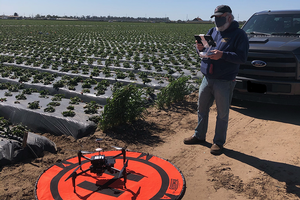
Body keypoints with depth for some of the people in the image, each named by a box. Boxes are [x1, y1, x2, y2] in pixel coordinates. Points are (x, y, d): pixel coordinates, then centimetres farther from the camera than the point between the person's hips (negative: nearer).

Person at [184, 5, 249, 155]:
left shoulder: (238, 34, -5)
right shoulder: (212, 32, 14)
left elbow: (242, 58, -13)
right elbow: (204, 52, 16)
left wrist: (222, 55, -26)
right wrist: (200, 48, -7)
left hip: (224, 82, -6)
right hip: (207, 79, 6)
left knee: (222, 114, 5)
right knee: (202, 109, 15)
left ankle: (218, 142, 19)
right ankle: (199, 136, 32)